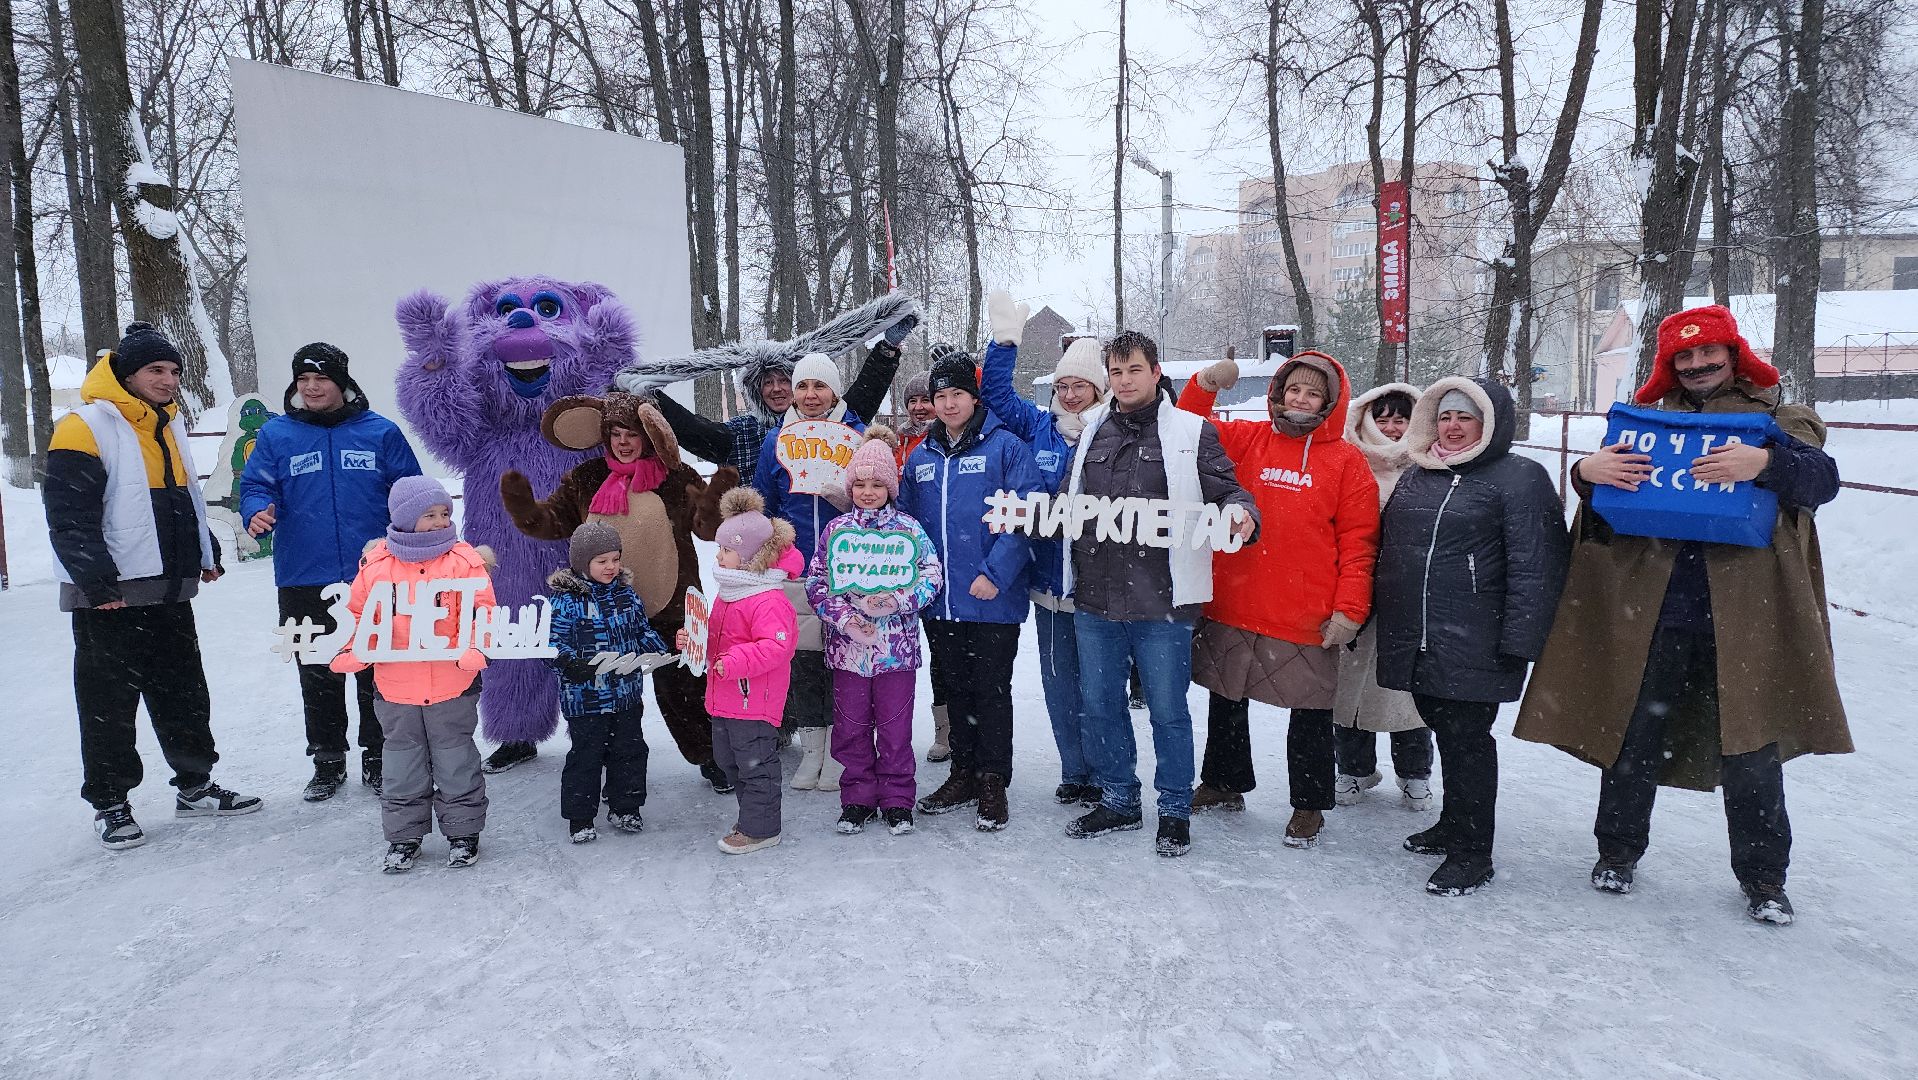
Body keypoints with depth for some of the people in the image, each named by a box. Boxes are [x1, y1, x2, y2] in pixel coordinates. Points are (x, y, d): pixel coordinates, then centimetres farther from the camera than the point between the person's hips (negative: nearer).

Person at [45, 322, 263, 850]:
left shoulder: (169, 425, 13)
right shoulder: (85, 429, -13)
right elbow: (70, 519, -17)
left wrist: (205, 553, 23)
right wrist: (97, 581, -22)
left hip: (168, 592, 8)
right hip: (109, 598, -8)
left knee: (185, 693, 14)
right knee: (109, 704, 2)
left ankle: (195, 786, 25)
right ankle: (110, 804, 14)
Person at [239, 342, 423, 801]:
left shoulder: (380, 432, 2)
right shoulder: (276, 435, 5)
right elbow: (255, 487, 4)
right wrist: (258, 513, -19)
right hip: (304, 581, 1)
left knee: (377, 674, 8)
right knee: (318, 677, 10)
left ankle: (378, 758, 21)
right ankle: (327, 762, 24)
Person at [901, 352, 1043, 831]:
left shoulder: (1006, 446, -7)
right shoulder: (920, 457, 11)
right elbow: (906, 522, 16)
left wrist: (995, 573, -20)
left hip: (993, 599, -5)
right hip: (939, 600, 6)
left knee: (991, 690, 4)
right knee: (954, 689, 15)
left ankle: (993, 784, 15)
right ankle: (963, 774, 28)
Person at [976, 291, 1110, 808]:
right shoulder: (1038, 428, 7)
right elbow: (995, 391, 9)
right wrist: (1005, 339, 0)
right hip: (1050, 579, 4)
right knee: (1058, 682, 12)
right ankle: (1074, 773, 26)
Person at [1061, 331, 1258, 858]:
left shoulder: (1192, 432, -1)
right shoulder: (1092, 433, 13)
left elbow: (1226, 490, -1)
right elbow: (1068, 507, 20)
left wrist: (1241, 513, -23)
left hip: (1161, 600, -4)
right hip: (1094, 598, 5)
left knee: (1167, 710, 6)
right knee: (1099, 705, 14)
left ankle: (1175, 811, 23)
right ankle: (1117, 800, 31)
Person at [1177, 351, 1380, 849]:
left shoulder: (1346, 460, -3)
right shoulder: (1245, 439, 5)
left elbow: (1359, 543, -4)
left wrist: (1349, 610, -10)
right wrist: (1205, 386, -14)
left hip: (1307, 617, -3)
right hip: (1231, 605, 3)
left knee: (1310, 713, 9)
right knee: (1226, 700, 18)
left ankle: (1309, 805, 27)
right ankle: (1224, 784, 37)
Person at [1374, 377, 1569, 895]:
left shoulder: (1520, 478, -6)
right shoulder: (1415, 477, 16)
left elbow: (1535, 566, -13)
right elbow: (1388, 550, 22)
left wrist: (1518, 640, -17)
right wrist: (1383, 618, 19)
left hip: (1473, 648, -6)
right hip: (1414, 642, 7)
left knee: (1467, 740, -2)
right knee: (1445, 732, 17)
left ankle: (1471, 852, 10)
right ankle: (1453, 826, 33)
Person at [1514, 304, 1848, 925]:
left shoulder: (1776, 422, 7)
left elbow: (1823, 480, -11)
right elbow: (1605, 506, 6)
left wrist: (1765, 463, -32)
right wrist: (1587, 473, -17)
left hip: (1744, 615, -1)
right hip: (1649, 612, 2)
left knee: (1752, 749, 5)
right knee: (1633, 737, 8)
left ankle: (1762, 877, 20)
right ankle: (1618, 851, 25)